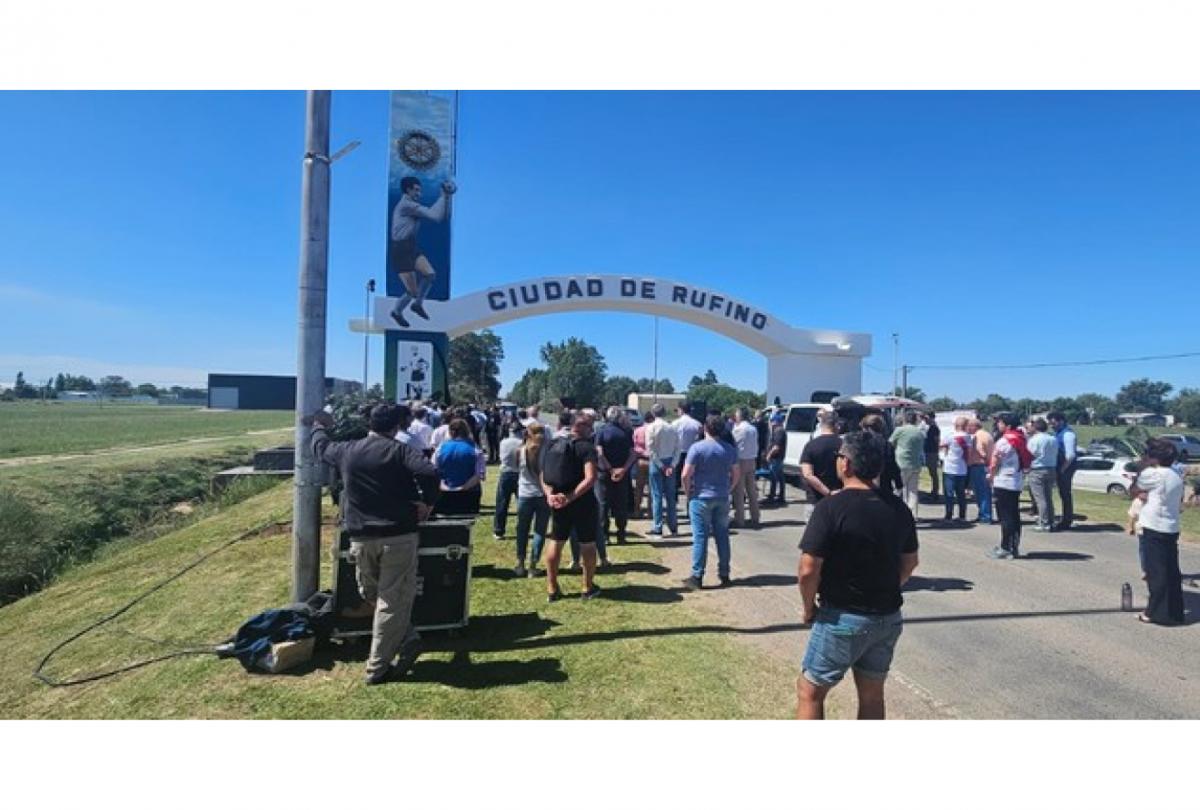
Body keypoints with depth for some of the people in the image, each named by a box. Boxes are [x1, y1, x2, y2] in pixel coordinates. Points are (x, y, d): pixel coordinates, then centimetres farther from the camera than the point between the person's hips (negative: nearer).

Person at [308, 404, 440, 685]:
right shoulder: (399, 450, -5)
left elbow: (320, 446, 29)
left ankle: (407, 639, 15)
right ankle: (378, 668, 8)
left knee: (372, 596, 23)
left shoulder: (347, 451, 7)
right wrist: (427, 503, -8)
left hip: (361, 537, 4)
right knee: (393, 601, 4)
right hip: (399, 535, -3)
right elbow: (430, 472, -23)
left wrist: (319, 425, 49)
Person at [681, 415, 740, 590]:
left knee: (700, 537, -1)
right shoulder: (730, 449, 5)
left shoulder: (697, 447, -11)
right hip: (722, 498, 4)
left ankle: (697, 577, 2)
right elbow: (735, 475, 10)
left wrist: (688, 493, 0)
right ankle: (724, 574, 19)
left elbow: (686, 474, -13)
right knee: (722, 535, 12)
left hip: (701, 498, -4)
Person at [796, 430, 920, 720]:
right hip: (889, 617, 6)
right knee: (872, 694, 20)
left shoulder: (831, 507, -20)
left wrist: (809, 608, -5)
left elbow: (808, 570, -21)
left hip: (843, 618, -6)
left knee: (810, 692, 9)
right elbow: (909, 562, 11)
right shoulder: (898, 508, 0)